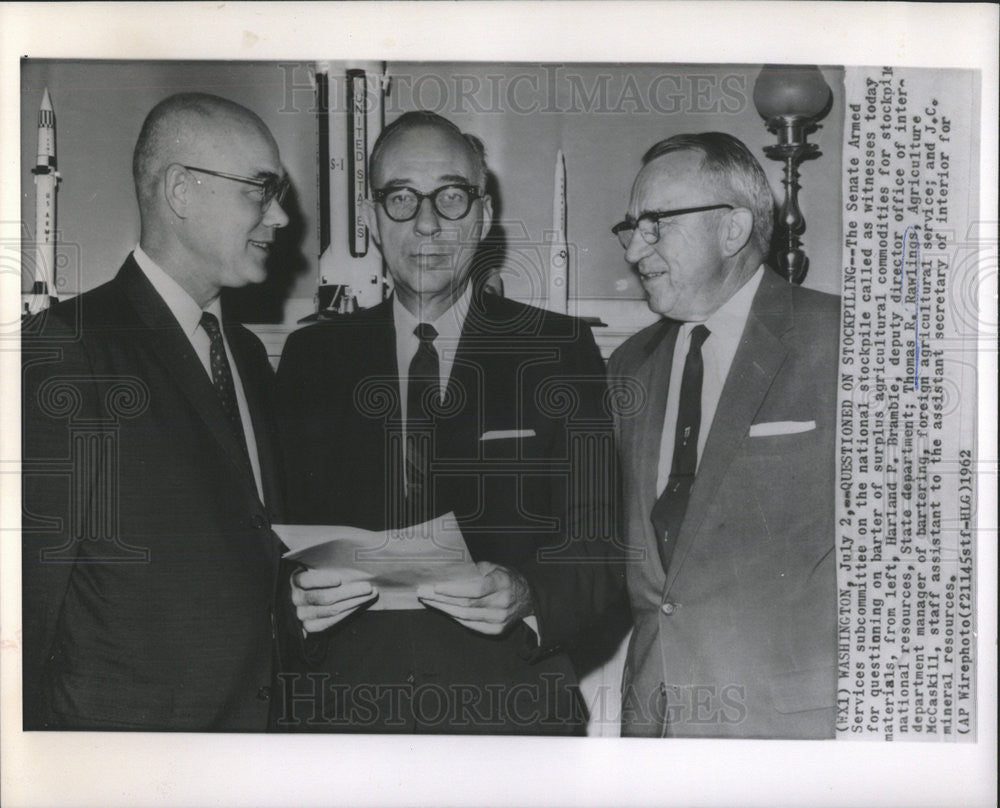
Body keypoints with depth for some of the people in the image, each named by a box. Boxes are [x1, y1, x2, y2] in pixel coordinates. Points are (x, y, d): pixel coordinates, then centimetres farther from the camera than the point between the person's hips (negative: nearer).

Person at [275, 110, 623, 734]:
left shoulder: (560, 350, 1)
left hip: (510, 711, -1)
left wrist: (526, 600, -20)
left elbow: (600, 548, -2)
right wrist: (295, 593, -14)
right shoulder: (312, 357, 7)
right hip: (343, 708, 2)